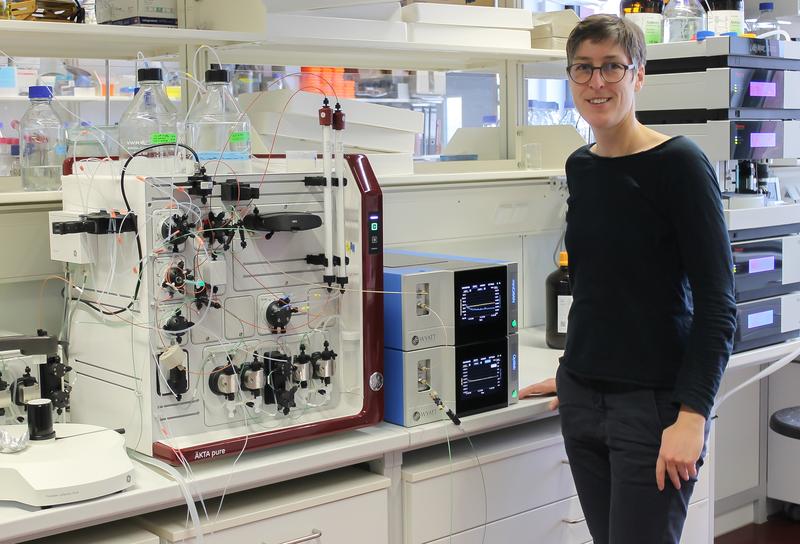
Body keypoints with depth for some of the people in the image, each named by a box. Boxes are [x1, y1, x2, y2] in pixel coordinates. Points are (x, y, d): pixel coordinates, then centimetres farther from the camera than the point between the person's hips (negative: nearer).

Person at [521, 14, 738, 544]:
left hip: (655, 401, -6)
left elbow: (717, 304, -13)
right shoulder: (581, 167, 9)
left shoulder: (679, 164, -10)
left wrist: (692, 415, -20)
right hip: (582, 399, 6)